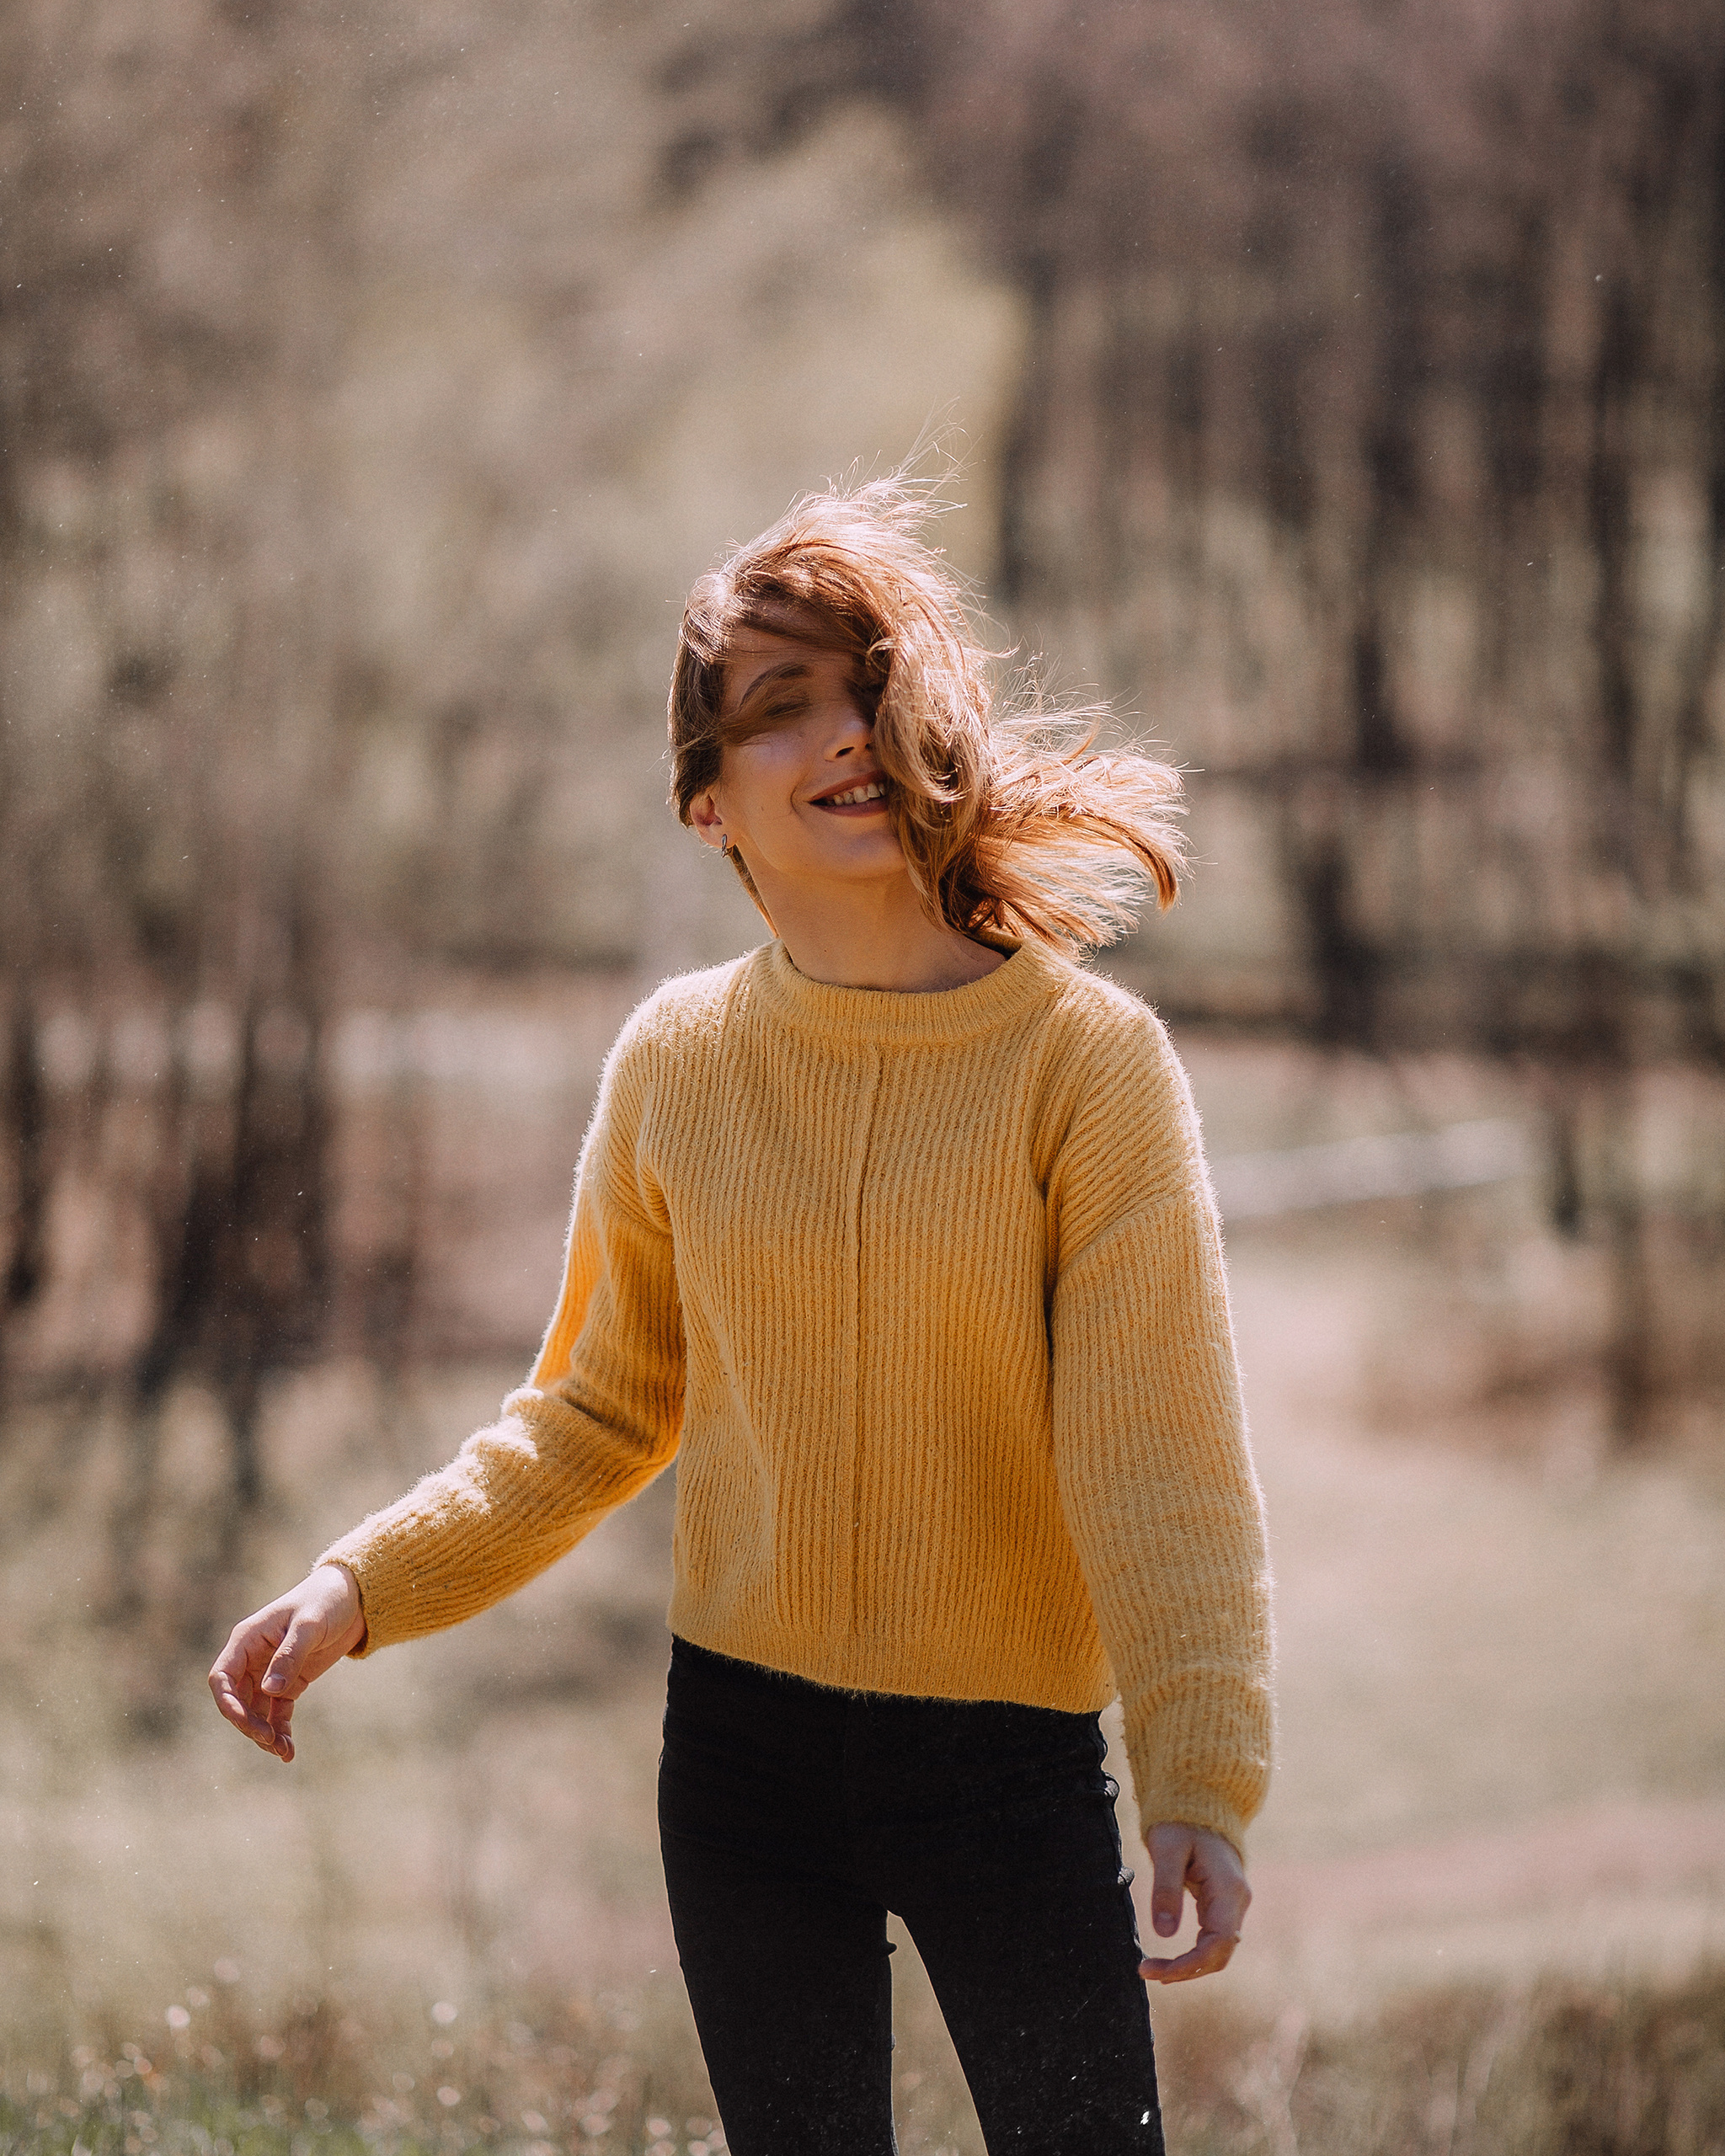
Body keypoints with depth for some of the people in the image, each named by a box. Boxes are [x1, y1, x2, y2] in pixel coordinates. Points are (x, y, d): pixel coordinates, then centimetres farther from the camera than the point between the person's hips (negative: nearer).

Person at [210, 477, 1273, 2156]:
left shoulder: (1085, 1059, -10)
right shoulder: (675, 1068, 1)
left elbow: (1158, 1449, -13)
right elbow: (596, 1419, 11)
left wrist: (1201, 1779, -23)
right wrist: (359, 1591, -1)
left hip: (1008, 1761, -3)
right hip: (745, 1751, 3)